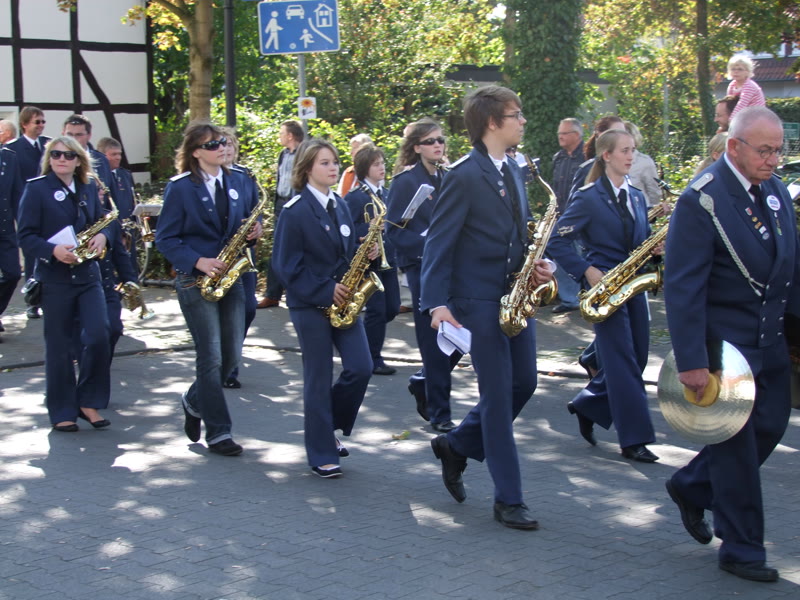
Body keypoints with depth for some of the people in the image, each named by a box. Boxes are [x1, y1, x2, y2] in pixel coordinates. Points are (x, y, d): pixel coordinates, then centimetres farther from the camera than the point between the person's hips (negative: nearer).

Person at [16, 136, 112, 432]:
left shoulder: (89, 188, 8)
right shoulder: (36, 189, -5)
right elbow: (25, 236, -9)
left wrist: (102, 236, -6)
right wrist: (53, 250, -26)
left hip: (88, 274, 4)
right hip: (55, 277, -3)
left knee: (99, 337, -8)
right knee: (59, 346, 3)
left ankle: (89, 402, 8)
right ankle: (62, 411, 14)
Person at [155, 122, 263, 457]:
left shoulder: (234, 183, 9)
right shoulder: (180, 188, -7)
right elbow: (165, 238, -7)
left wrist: (254, 230, -3)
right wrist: (198, 261, -19)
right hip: (196, 280, -6)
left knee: (232, 356, 6)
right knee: (211, 357, -5)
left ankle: (195, 401, 32)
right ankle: (218, 432, 4)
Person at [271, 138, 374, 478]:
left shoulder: (340, 206, 11)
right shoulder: (295, 211, -11)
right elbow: (286, 265, -13)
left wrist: (366, 253, -2)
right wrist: (324, 292, -17)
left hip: (342, 301, 6)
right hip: (310, 304, -6)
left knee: (361, 367, -2)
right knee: (319, 379, -1)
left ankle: (331, 425, 23)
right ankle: (322, 454, 9)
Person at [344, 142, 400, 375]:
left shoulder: (387, 194, 12)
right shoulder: (355, 197, -9)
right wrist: (373, 227, -24)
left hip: (388, 259, 7)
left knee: (391, 309, 7)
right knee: (376, 310, -4)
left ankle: (364, 340, 29)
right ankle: (373, 360, 7)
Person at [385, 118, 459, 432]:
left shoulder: (448, 178, 11)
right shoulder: (406, 181, -7)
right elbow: (393, 230, -11)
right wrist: (428, 244, -23)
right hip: (422, 267, -6)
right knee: (434, 341, -2)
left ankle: (423, 381, 27)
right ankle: (439, 414, 8)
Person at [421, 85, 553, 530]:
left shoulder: (512, 171, 11)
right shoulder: (464, 177, -15)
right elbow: (439, 243, -16)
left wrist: (538, 266, 0)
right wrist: (437, 303, -24)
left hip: (515, 296, 8)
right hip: (480, 301, -8)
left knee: (524, 384, 11)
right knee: (499, 396, -2)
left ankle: (457, 446, 31)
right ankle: (509, 499, 7)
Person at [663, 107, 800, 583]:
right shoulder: (701, 201, -19)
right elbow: (683, 287, -20)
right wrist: (691, 361, -22)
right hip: (724, 341, -7)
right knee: (737, 444, 3)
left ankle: (691, 487, 34)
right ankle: (742, 548, 17)